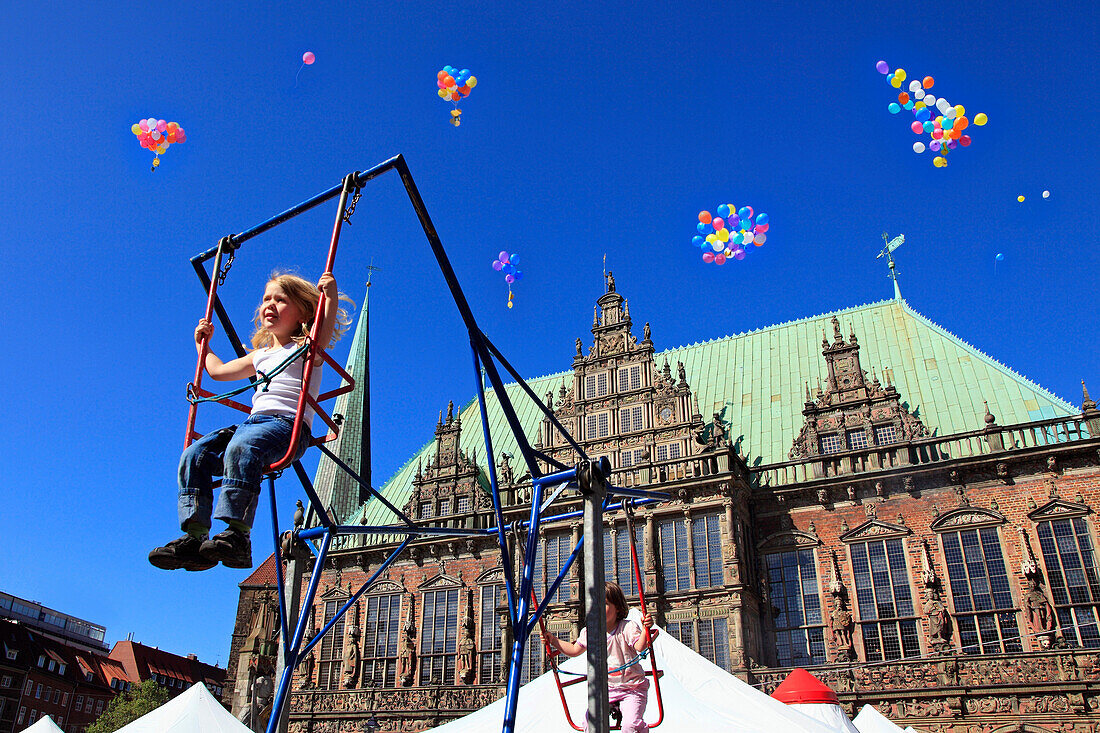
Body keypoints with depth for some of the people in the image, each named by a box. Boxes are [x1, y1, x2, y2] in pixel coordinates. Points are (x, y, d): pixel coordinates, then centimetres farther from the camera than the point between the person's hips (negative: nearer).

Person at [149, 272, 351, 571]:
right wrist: (203, 343, 51)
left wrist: (331, 298, -25)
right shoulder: (260, 356, 31)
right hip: (252, 421, 8)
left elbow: (323, 336, -16)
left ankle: (238, 536, -44)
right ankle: (195, 537, -20)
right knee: (194, 454, -14)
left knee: (241, 447, -38)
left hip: (290, 425, -7)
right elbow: (219, 370, 46)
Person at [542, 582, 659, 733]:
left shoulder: (627, 627, -13)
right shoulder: (589, 632, 1)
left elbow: (640, 646, -27)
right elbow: (574, 650, 16)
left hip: (632, 687, -4)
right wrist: (553, 641, 7)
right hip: (606, 688, 4)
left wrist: (645, 630, -44)